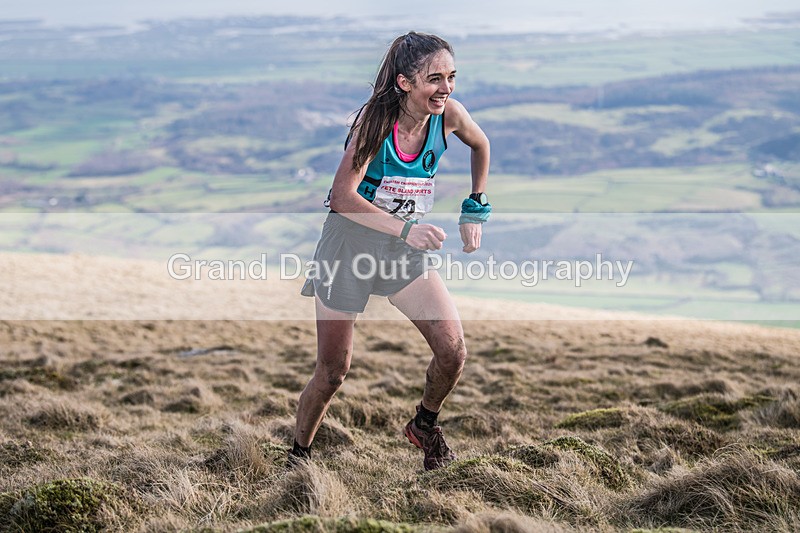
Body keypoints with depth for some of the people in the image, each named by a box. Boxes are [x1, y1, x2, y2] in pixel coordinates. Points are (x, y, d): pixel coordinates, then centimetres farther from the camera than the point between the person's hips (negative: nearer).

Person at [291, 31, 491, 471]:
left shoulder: (448, 115, -9)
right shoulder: (377, 117, -21)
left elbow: (480, 146, 16)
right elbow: (343, 196, -28)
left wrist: (475, 208, 13)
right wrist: (407, 228, -37)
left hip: (406, 251, 4)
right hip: (350, 243, -4)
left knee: (453, 352, -11)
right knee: (332, 371, 0)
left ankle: (425, 425, 19)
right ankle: (297, 455, 23)